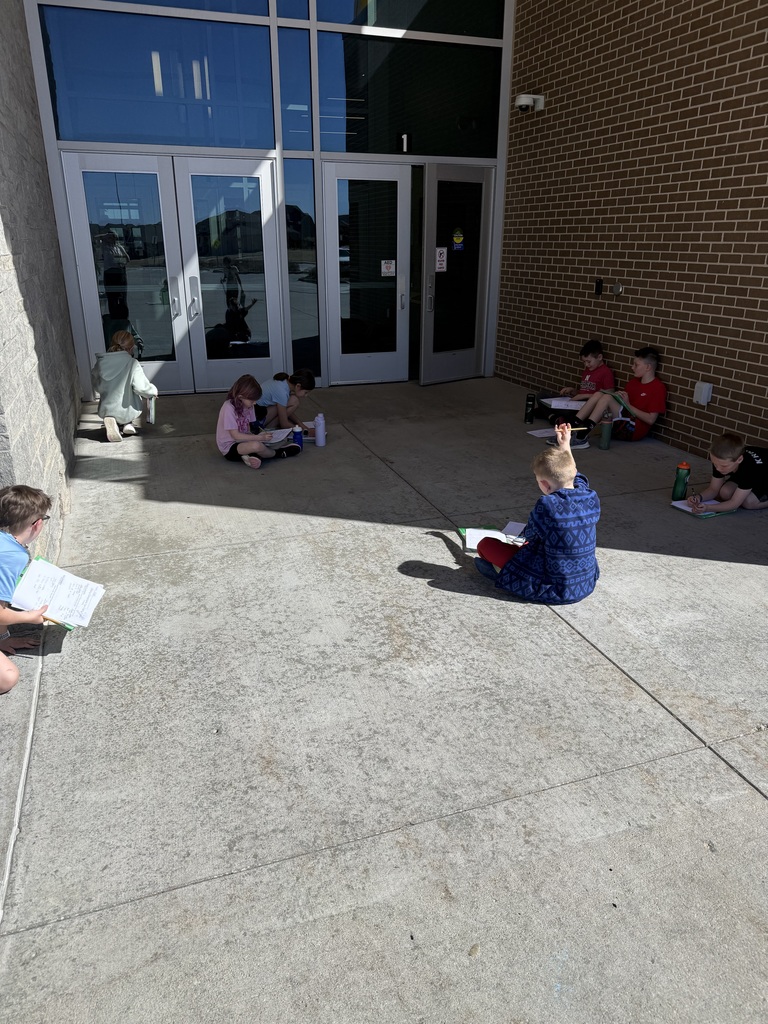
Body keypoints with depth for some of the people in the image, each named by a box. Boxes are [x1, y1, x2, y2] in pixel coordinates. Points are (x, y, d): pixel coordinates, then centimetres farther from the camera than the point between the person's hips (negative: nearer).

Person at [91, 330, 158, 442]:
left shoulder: (100, 362, -2)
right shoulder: (132, 363, -16)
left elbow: (96, 387, 10)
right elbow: (142, 387, -19)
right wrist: (153, 391, 2)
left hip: (105, 411, 2)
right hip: (127, 412, -2)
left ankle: (111, 421, 1)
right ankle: (127, 423, 11)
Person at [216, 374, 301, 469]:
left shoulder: (248, 406, 3)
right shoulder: (229, 408, -22)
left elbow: (247, 429, 5)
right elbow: (236, 436, -23)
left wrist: (257, 436, -16)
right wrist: (259, 438, -22)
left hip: (243, 442, 9)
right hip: (229, 448, -9)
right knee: (256, 446, -33)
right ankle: (277, 453, -5)